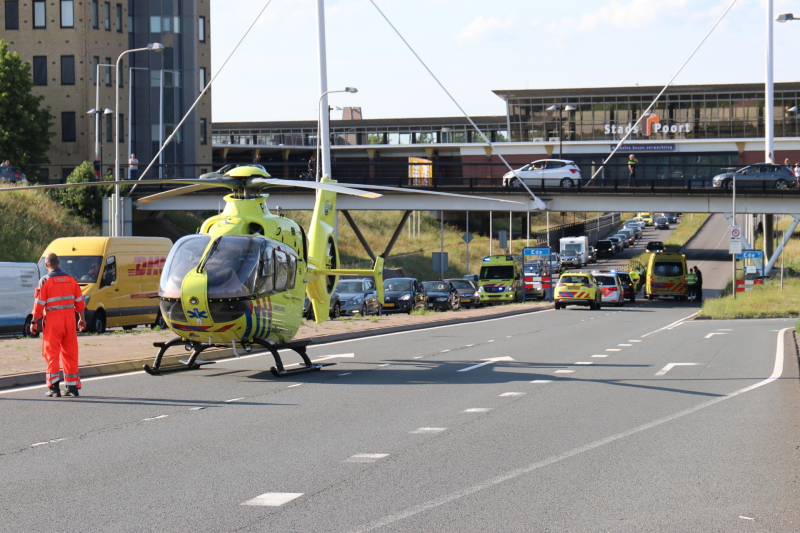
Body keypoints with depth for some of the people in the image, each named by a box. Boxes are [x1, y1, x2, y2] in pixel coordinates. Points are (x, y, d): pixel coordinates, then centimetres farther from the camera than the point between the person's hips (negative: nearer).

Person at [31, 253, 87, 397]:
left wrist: (34, 322, 1)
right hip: (69, 319, 4)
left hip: (53, 320, -4)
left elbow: (39, 304, -7)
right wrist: (82, 319, 22)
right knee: (70, 353, 10)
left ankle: (54, 388, -3)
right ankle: (73, 387, 12)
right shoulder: (71, 279, 7)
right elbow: (79, 301, 11)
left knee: (52, 354, 1)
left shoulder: (45, 281, -7)